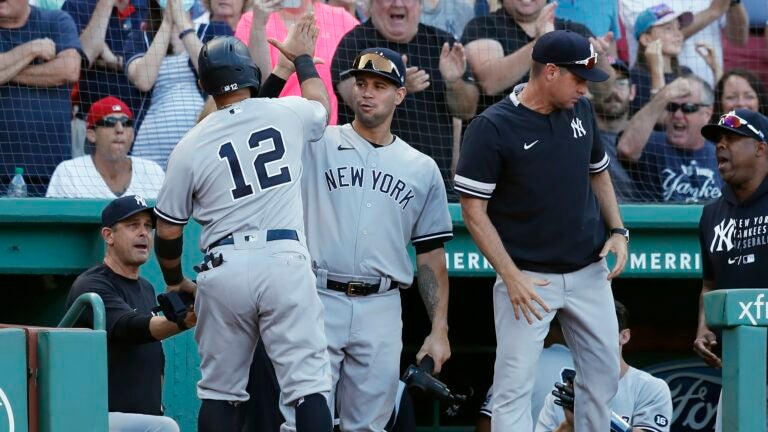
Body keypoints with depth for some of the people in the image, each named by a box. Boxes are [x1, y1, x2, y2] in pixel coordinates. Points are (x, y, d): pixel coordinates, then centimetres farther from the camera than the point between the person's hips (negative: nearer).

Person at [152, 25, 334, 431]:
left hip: (223, 269, 1)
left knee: (219, 390, 11)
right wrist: (302, 57, 49)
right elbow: (320, 105, 32)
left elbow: (168, 231, 8)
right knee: (307, 383, -5)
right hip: (286, 260, -1)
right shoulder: (287, 114, 5)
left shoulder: (191, 145, 4)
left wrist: (174, 282, 26)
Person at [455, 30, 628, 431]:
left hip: (589, 272, 6)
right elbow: (474, 210, -12)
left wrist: (617, 230, 5)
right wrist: (511, 276, -18)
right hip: (529, 277, -6)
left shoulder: (580, 110, 4)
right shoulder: (491, 128, -13)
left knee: (603, 376, 11)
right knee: (514, 388, -7)